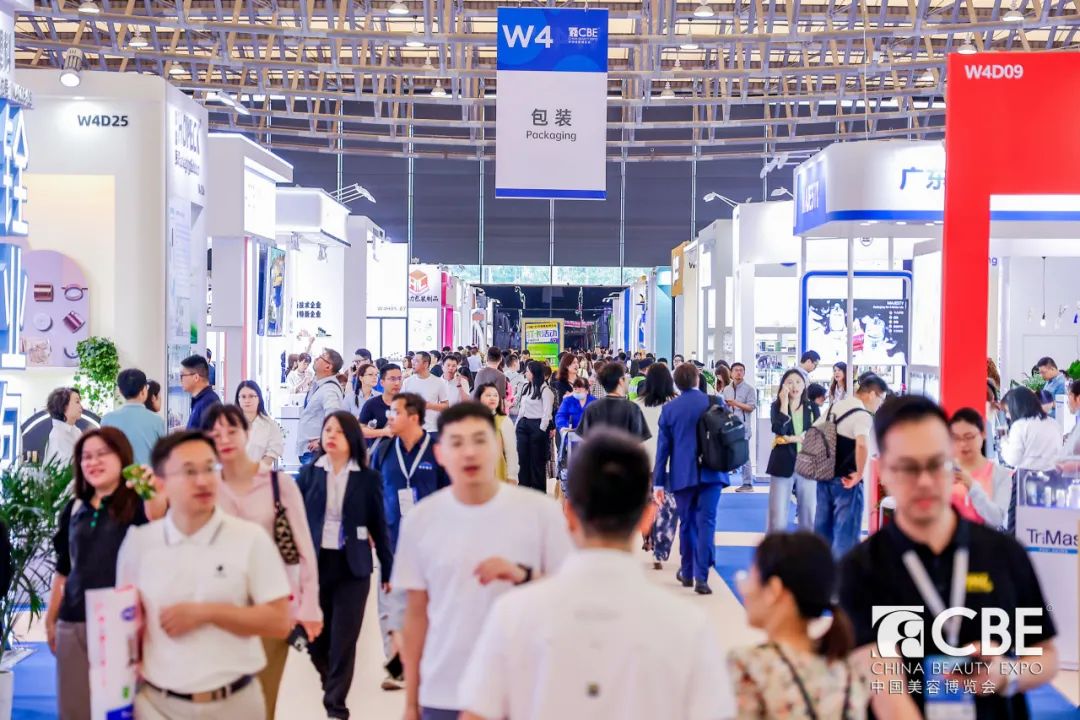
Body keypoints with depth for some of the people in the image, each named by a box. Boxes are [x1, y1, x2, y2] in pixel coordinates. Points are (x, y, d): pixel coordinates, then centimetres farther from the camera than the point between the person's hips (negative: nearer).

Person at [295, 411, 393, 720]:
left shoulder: (368, 478, -1)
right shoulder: (309, 472, 2)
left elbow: (379, 525, 3)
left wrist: (388, 570, 3)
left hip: (352, 567, -2)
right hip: (314, 562, 2)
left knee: (344, 638, -1)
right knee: (314, 635, 9)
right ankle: (329, 678, 39)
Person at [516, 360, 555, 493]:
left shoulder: (545, 390, -11)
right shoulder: (527, 387, 13)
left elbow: (547, 412, -13)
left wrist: (542, 430, -16)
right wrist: (518, 424, 12)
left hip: (537, 426, -7)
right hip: (524, 425, 7)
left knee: (537, 460, 2)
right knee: (523, 458, 9)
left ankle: (539, 491, 11)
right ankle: (524, 489, 17)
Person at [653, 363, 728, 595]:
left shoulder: (669, 409, -1)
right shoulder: (715, 402, -2)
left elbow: (663, 446, 1)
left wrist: (659, 482, 4)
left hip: (682, 474, 1)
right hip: (711, 472, -1)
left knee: (687, 523, 15)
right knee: (706, 522, -3)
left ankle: (687, 572, 26)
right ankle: (701, 577, -11)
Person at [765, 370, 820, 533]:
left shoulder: (812, 408, 9)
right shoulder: (777, 406, 3)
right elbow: (779, 430, -16)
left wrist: (792, 438, -10)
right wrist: (784, 402, -13)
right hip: (783, 465, -2)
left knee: (809, 516, 6)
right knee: (778, 517, -2)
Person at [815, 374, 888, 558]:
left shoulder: (835, 407, 11)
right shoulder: (862, 415, -16)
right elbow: (862, 445, -34)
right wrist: (859, 474, -21)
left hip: (825, 476, 8)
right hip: (845, 481, -8)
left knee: (822, 529, 15)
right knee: (846, 534, -1)